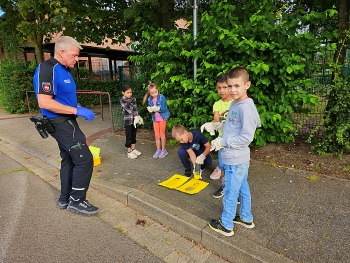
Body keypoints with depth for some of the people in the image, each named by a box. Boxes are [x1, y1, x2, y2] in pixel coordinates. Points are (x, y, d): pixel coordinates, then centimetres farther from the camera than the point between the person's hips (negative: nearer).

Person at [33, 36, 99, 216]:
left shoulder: (64, 70, 12)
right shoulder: (47, 69, -18)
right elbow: (44, 102, -26)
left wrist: (79, 108, 5)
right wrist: (76, 110, -24)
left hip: (66, 121, 10)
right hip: (61, 122, -10)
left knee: (69, 160, 15)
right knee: (84, 159, -9)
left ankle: (65, 199, 29)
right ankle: (77, 201, 7)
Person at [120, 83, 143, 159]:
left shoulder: (133, 99, 4)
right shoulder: (123, 100, -11)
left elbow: (135, 108, -6)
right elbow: (129, 110, -16)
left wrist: (137, 116, -20)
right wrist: (136, 116, -18)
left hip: (134, 120, 6)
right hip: (128, 121, -5)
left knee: (134, 135, 15)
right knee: (129, 137, 3)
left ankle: (133, 149, 29)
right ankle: (129, 152, 13)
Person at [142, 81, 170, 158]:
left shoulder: (162, 98, -18)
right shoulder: (149, 99, -3)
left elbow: (164, 109, -21)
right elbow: (149, 108, 0)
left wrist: (157, 108, -34)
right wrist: (150, 109, -22)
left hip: (162, 117, -5)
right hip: (155, 118, 5)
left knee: (162, 134, 5)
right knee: (156, 135, 11)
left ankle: (163, 150, 18)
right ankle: (158, 150, 23)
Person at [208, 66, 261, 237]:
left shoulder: (246, 107, -22)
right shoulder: (235, 104, 6)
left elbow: (246, 137, -23)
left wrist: (223, 142, -17)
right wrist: (222, 139, 0)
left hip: (235, 160, -9)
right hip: (238, 158, 9)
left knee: (230, 193, 7)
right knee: (242, 189, 23)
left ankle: (226, 226, 27)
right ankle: (246, 218, 42)